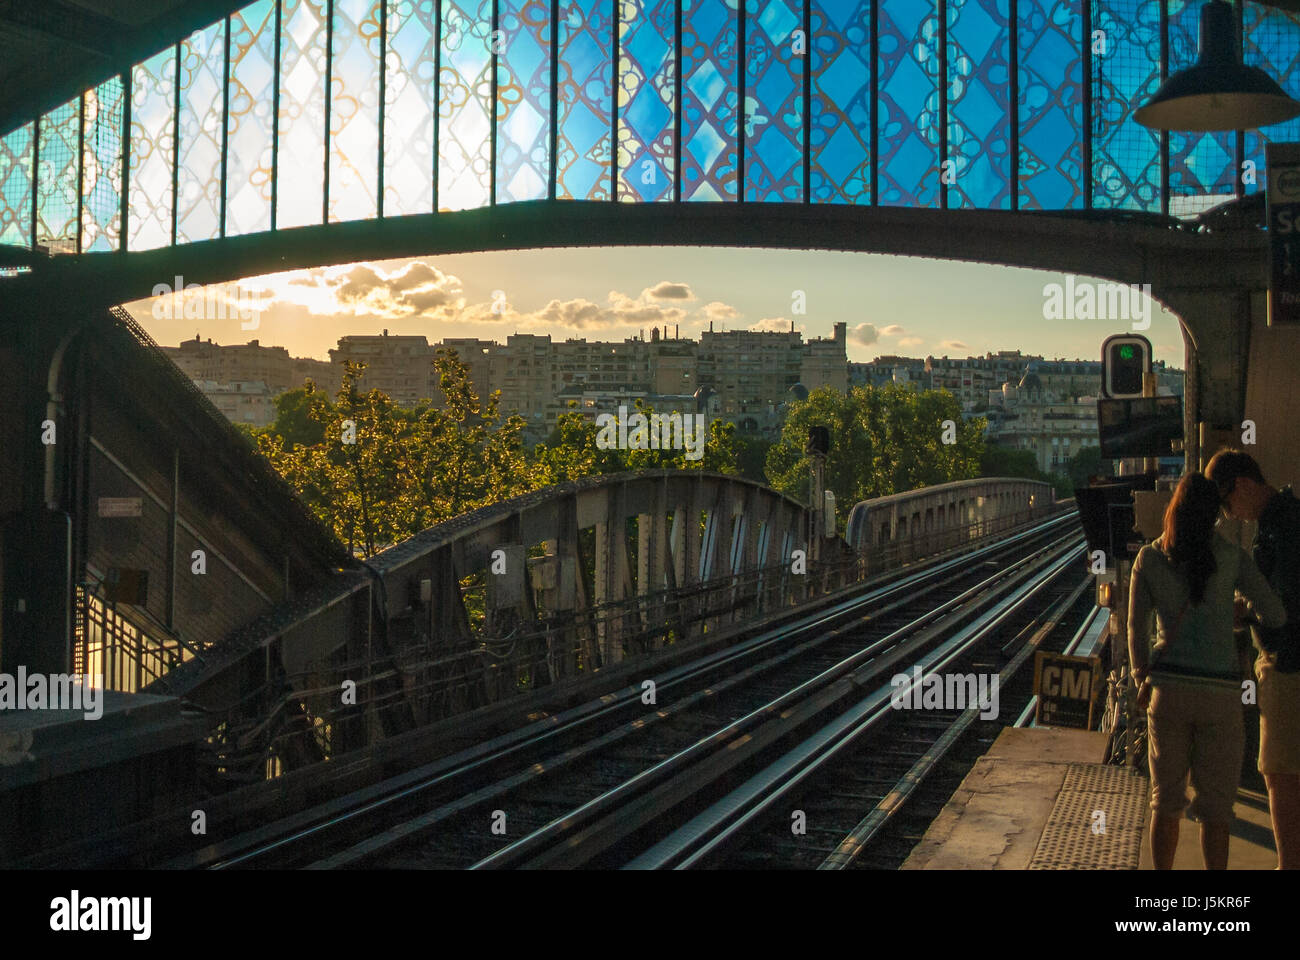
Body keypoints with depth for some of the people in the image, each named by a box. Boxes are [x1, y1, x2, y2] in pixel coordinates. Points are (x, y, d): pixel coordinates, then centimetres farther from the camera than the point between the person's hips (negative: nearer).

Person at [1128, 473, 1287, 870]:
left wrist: (1143, 679, 10)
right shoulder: (1232, 558, -3)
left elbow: (1136, 627, 1)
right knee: (1215, 806, 8)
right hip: (1220, 691, -1)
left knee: (1166, 799, 13)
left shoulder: (1149, 559, 0)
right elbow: (1276, 615, -4)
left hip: (1168, 687, 1)